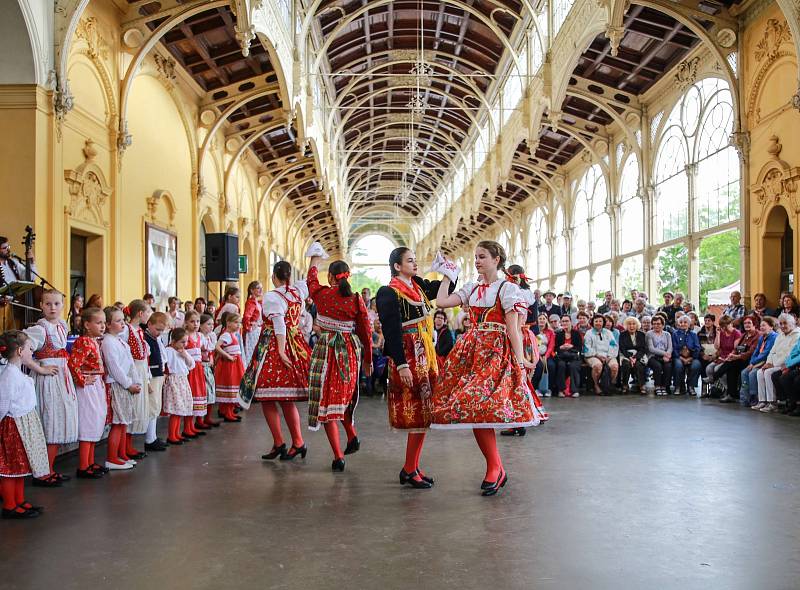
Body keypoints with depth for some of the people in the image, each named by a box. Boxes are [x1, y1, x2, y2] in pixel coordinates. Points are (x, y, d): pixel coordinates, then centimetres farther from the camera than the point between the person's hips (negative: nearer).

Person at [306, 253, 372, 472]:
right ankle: (352, 435, 27)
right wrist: (368, 359, 13)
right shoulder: (356, 299, -3)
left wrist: (314, 263, 40)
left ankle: (338, 457, -2)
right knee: (345, 394, 27)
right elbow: (366, 331, 1)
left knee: (327, 399, 1)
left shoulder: (321, 294, -5)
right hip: (350, 351, 3)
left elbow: (311, 280, 19)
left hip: (326, 350, -2)